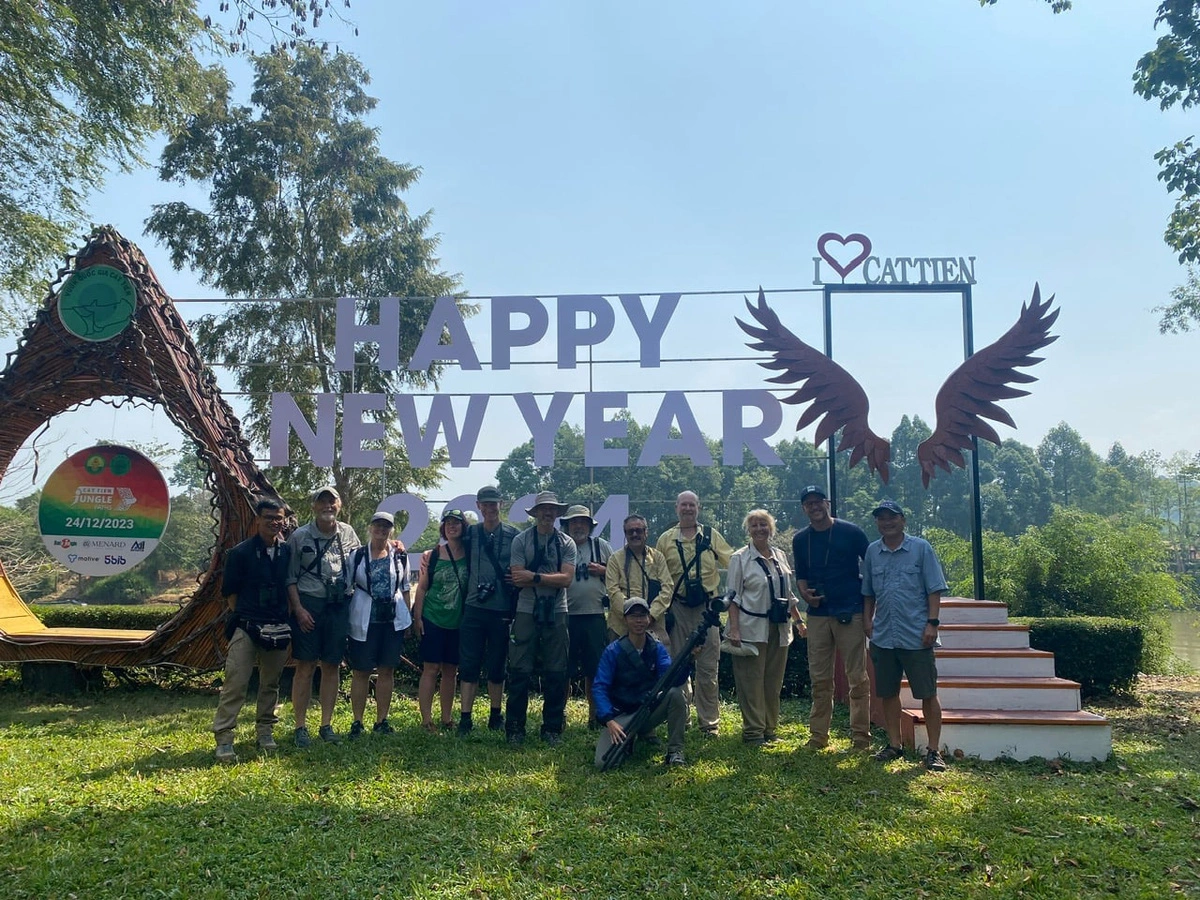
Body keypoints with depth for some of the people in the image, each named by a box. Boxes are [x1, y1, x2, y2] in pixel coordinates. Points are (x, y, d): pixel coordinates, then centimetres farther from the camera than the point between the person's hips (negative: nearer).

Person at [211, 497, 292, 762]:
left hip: (279, 628, 4)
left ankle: (265, 731, 25)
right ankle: (224, 739, -2)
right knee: (235, 683, -7)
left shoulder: (288, 552, 5)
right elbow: (229, 591, 1)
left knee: (271, 683, 12)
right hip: (247, 628, -4)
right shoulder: (241, 552, -5)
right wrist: (243, 617, -2)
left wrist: (286, 621, 6)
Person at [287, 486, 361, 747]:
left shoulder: (348, 533, 7)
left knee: (332, 666, 9)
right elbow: (290, 577, -2)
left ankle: (326, 725, 19)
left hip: (339, 606, 3)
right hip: (308, 605, -3)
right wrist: (298, 609, -10)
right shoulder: (300, 536, -2)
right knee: (305, 666, 0)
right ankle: (300, 727, 10)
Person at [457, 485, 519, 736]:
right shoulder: (470, 533, 8)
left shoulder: (513, 535, 2)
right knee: (468, 666, 0)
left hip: (501, 611, -1)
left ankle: (496, 716, 22)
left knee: (496, 667, 9)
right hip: (473, 608, 1)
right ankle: (465, 718, 5)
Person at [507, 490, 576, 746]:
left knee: (556, 673, 5)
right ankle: (515, 727, 12)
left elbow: (566, 579, -7)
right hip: (527, 612, -1)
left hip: (557, 612, 2)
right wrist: (550, 580, -10)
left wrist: (534, 577, -13)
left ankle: (553, 728, 17)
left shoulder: (566, 543, 6)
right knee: (520, 671, 0)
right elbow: (518, 579, -7)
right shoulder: (521, 540, 3)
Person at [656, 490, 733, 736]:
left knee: (708, 667, 1)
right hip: (677, 608, 1)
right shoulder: (666, 539, 7)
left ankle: (709, 721, 8)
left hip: (706, 607, -1)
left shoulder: (712, 536, 7)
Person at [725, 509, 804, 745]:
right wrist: (734, 629, -15)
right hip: (752, 629, -5)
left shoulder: (780, 556, 12)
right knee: (751, 681, -2)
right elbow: (732, 596, -7)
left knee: (774, 681, 10)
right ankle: (753, 731, 6)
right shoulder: (740, 558, -3)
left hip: (779, 628, 5)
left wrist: (799, 621, 16)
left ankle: (770, 728, 20)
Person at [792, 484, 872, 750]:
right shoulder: (800, 539, 9)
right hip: (817, 614, 4)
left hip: (850, 613, -4)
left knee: (857, 677, -1)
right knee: (820, 678, 8)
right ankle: (818, 735, 17)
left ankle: (861, 736, 9)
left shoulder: (850, 532, -3)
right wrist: (805, 593, -1)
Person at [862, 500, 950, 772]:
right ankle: (894, 745, 24)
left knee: (927, 694, 1)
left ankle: (934, 750, 11)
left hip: (916, 636, -4)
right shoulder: (872, 552, 8)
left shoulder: (921, 548, -2)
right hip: (883, 636, 4)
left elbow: (934, 589, -3)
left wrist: (932, 622, -10)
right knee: (888, 693, 11)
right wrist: (867, 620, 7)